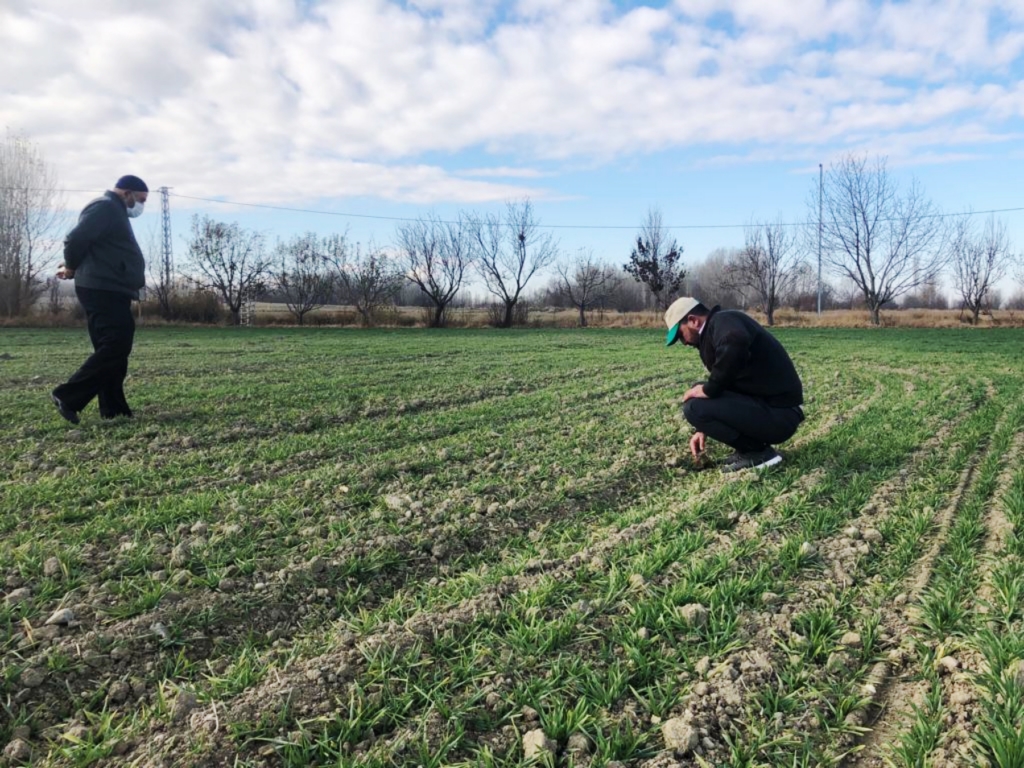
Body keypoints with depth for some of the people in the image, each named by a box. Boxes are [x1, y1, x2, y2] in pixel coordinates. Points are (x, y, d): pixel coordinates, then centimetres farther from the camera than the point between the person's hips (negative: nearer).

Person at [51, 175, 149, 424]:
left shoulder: (115, 213, 25)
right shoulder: (105, 208, -8)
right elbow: (76, 239, -19)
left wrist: (73, 268, 14)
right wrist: (72, 268, -4)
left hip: (111, 292, 11)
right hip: (103, 290, -11)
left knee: (114, 348, 8)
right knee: (115, 347, -14)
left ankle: (113, 409, 10)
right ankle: (68, 396, -10)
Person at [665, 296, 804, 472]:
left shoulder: (722, 321, -13)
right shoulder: (715, 330, 18)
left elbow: (735, 343, -39)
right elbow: (724, 383, 27)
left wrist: (709, 390, -25)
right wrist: (703, 429, 25)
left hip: (778, 414, -10)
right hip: (769, 405, 10)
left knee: (694, 407, -17)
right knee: (699, 391, 16)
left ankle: (760, 453, -4)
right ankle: (752, 448, 13)